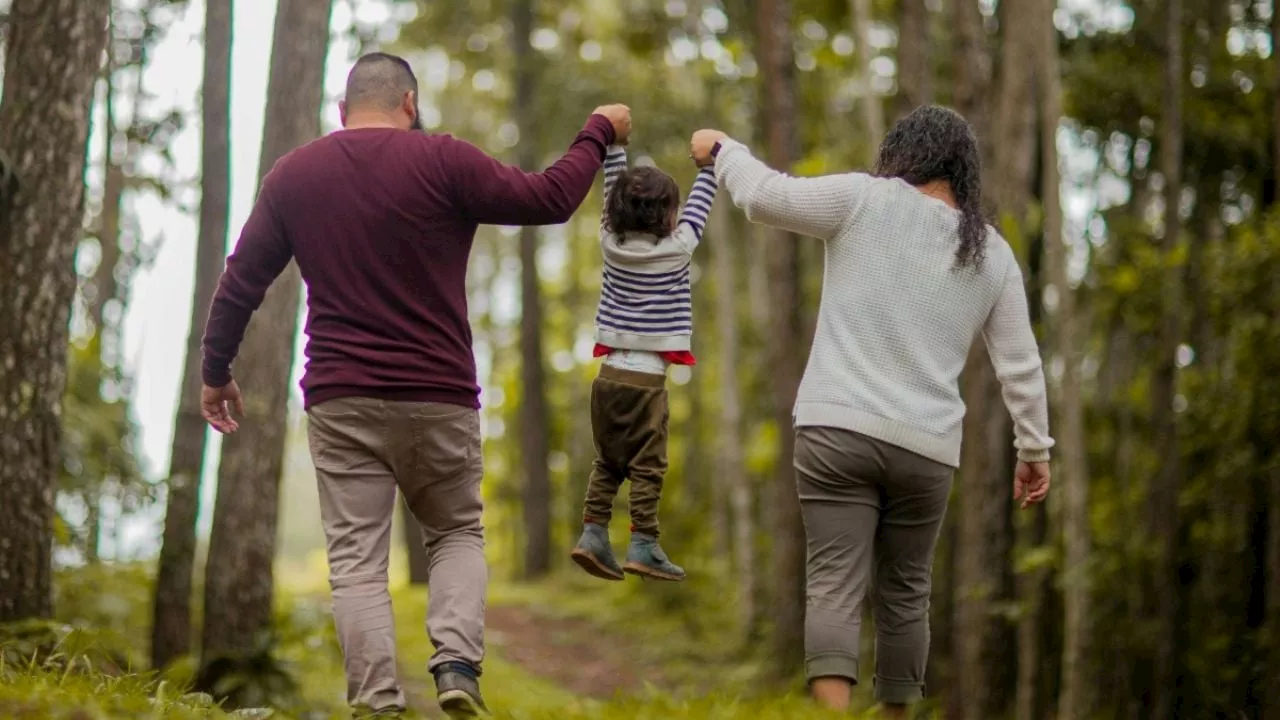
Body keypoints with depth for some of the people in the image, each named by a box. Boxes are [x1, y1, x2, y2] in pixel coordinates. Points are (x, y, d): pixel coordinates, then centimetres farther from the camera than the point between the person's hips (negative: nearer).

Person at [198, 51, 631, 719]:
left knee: (356, 559, 2)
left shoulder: (293, 175, 6)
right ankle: (457, 662, -6)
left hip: (341, 400, 1)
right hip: (438, 397, -1)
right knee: (457, 533, 17)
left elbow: (240, 281, 10)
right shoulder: (442, 161, -5)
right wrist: (599, 132, 13)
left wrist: (216, 371, 22)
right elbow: (549, 199, -3)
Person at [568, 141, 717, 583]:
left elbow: (613, 192, 15)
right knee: (647, 466, -1)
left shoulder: (612, 243, 3)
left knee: (607, 462, 13)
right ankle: (642, 546, -4)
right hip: (646, 377, -5)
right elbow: (699, 206, 6)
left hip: (610, 373, 5)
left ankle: (593, 534, 6)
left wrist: (614, 146, 23)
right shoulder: (676, 249, -7)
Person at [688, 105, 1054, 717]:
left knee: (834, 587, -9)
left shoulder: (866, 200, 0)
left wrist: (722, 150, 16)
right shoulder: (993, 254, 12)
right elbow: (1021, 365, 13)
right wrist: (1034, 448, 23)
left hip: (838, 430, -3)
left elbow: (766, 195, -3)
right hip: (926, 447, 3)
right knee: (904, 592, 16)